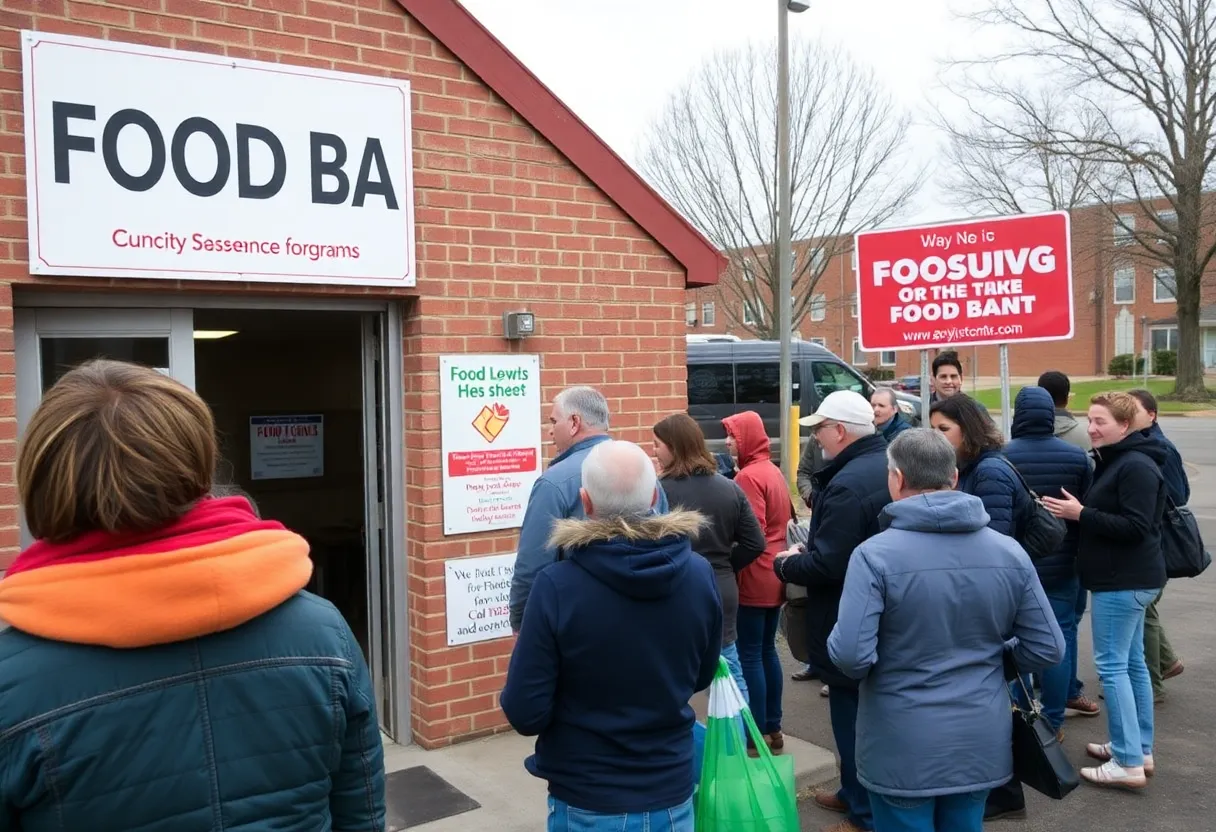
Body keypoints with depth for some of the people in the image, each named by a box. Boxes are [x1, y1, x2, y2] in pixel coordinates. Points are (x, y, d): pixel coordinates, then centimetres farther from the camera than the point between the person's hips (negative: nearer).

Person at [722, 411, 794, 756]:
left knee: (749, 655, -1)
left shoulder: (748, 476, -17)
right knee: (767, 650, 16)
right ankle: (773, 728, 24)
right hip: (774, 575, 9)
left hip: (753, 578, -9)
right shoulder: (773, 471, 12)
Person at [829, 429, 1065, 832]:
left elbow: (850, 654, -23)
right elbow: (1047, 649, -1)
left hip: (902, 748, -4)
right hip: (981, 742, 4)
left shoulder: (876, 554, -19)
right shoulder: (1009, 552, -4)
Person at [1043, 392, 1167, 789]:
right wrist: (1078, 511, 4)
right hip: (1128, 578, 11)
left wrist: (1081, 514, -22)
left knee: (1111, 665, -8)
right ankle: (1140, 750, 23)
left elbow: (1135, 527, -25)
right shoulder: (1114, 461, 15)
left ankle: (1128, 763, -3)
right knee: (1132, 662, 14)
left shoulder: (1136, 467, -18)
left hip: (1123, 581, -11)